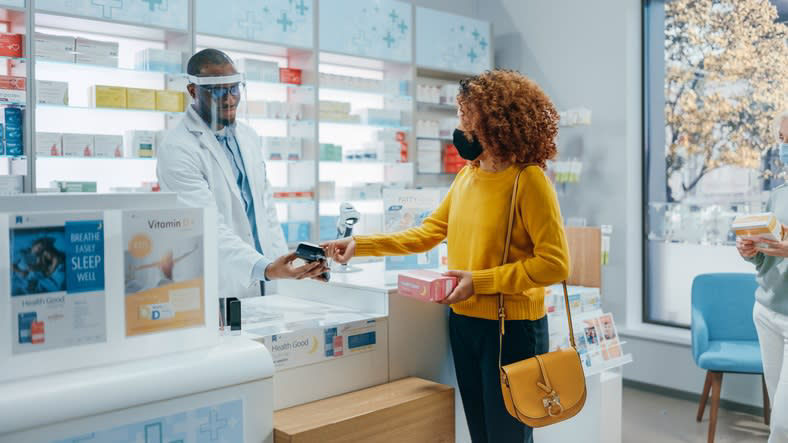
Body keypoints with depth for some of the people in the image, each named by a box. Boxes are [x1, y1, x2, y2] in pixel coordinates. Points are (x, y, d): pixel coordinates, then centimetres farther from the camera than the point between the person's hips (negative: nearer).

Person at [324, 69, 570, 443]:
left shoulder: (529, 180, -15)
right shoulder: (466, 176, 6)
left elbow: (554, 263, -18)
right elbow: (426, 234, 10)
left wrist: (479, 281, -21)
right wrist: (360, 244, 3)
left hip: (512, 329, -7)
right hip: (463, 322, 7)